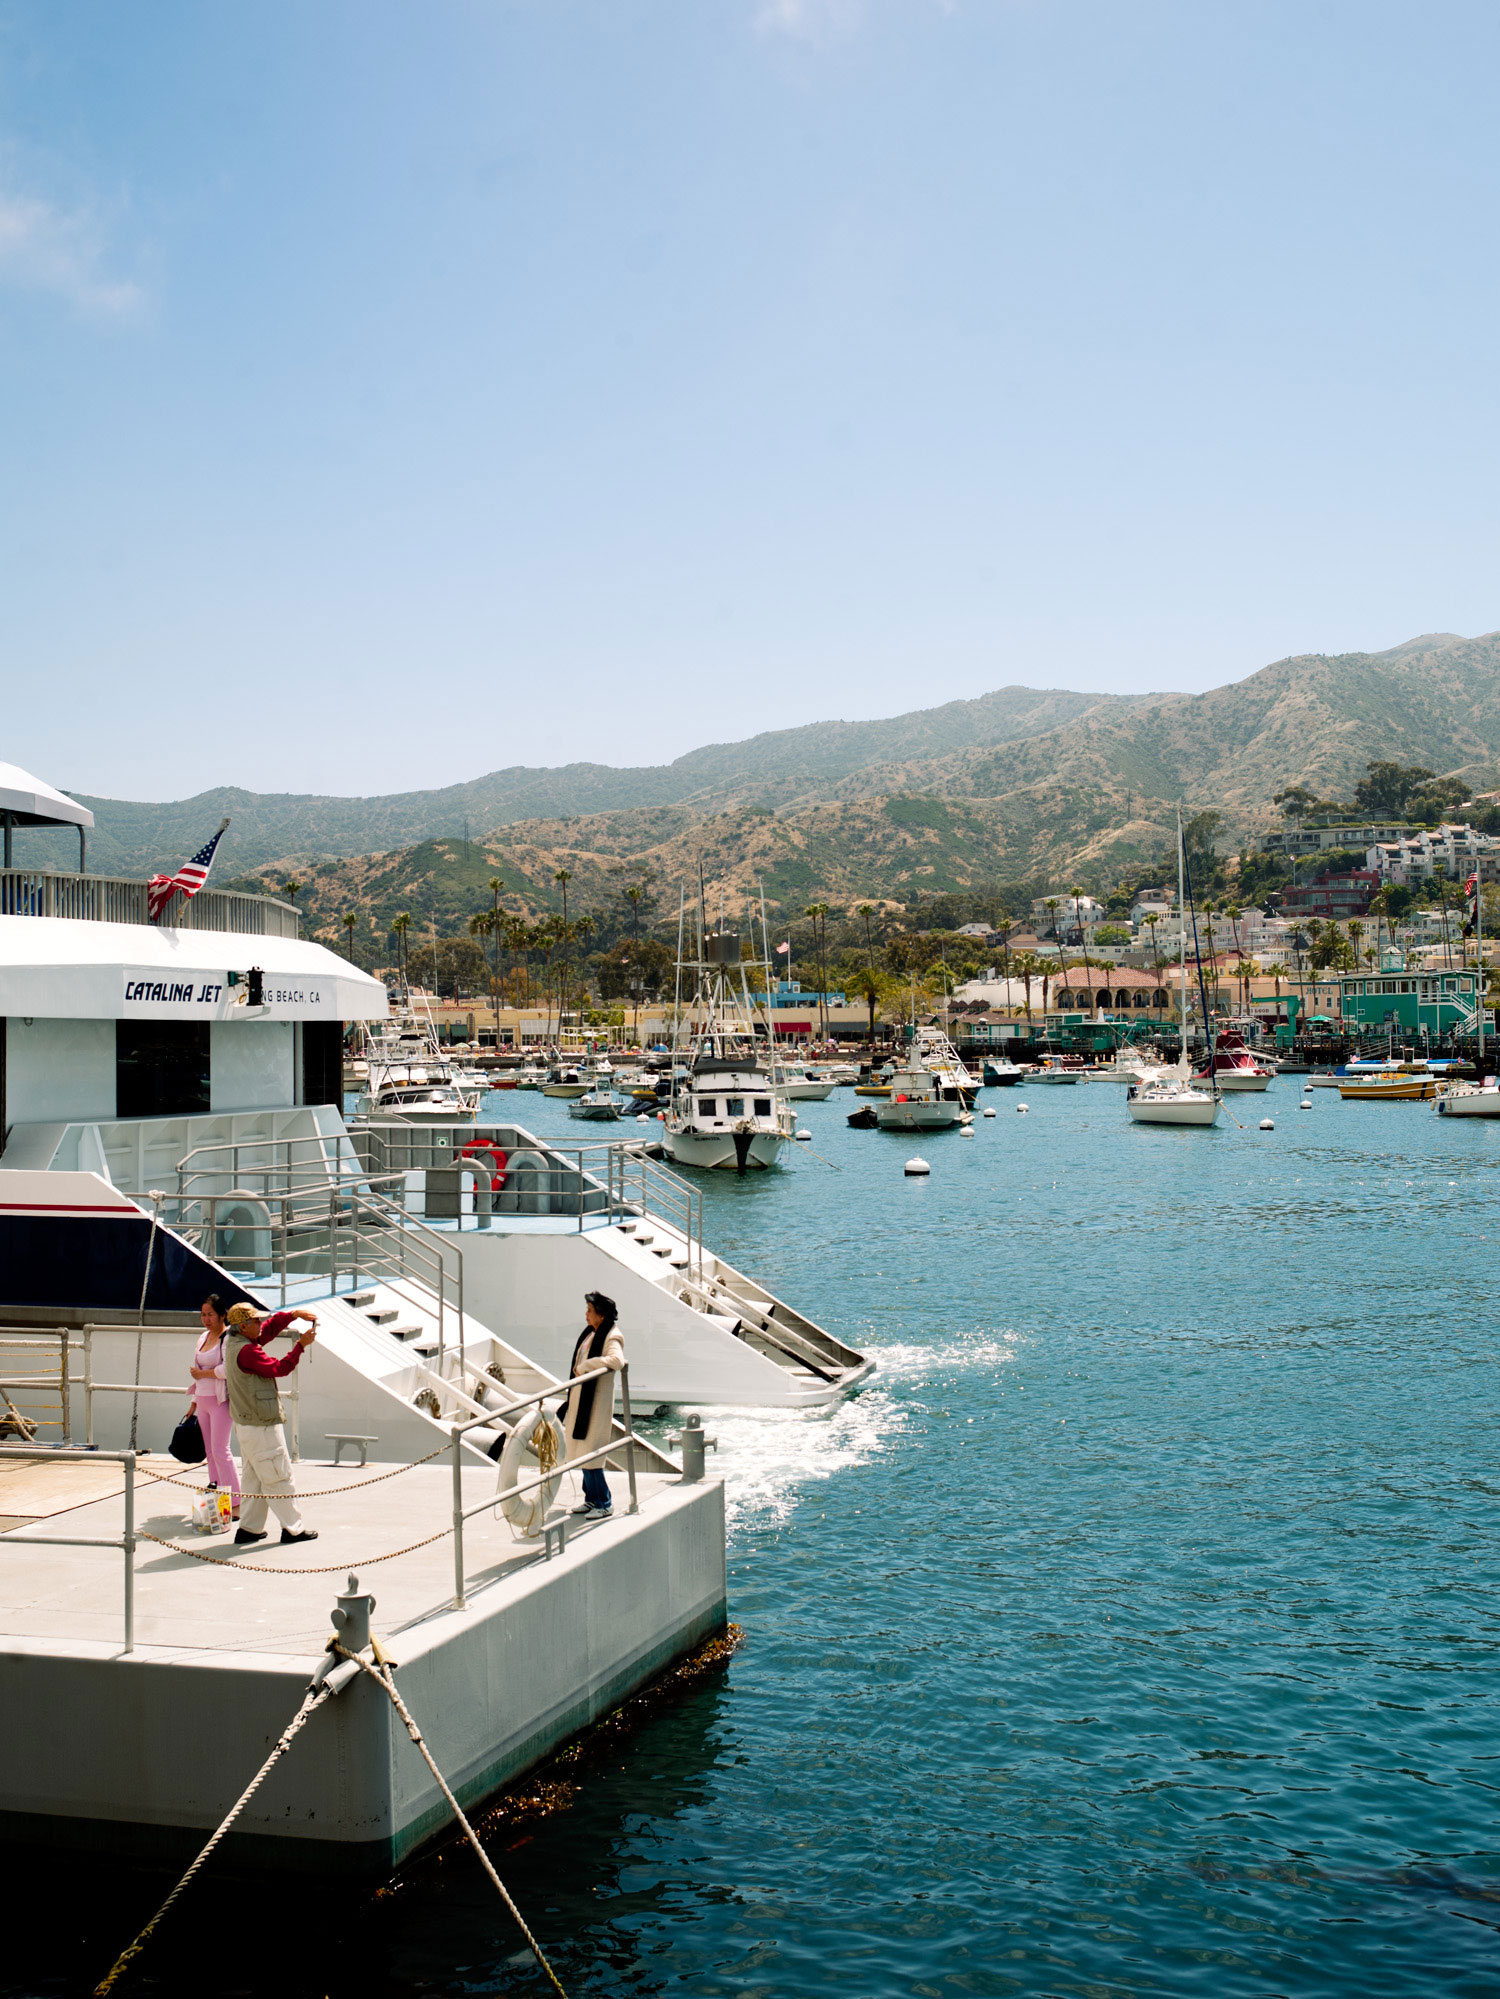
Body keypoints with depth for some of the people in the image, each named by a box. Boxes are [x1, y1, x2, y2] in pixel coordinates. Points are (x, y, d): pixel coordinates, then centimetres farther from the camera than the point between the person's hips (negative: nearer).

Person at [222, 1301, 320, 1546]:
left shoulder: (235, 1342, 8)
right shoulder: (246, 1351, -22)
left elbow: (271, 1326, 16)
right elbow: (279, 1368, -21)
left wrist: (295, 1314, 4)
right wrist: (301, 1345, -16)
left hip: (246, 1422, 10)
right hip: (261, 1425, -10)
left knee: (254, 1476, 16)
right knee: (278, 1476, -2)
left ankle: (249, 1528, 20)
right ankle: (292, 1529, 4)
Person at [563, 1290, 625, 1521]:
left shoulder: (612, 1337, -16)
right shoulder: (590, 1333, 11)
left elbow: (616, 1360, -36)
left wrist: (583, 1367, -26)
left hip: (596, 1401, -9)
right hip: (580, 1398, 9)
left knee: (589, 1453, -6)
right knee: (582, 1452, 14)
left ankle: (604, 1504, 6)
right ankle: (591, 1499, 25)